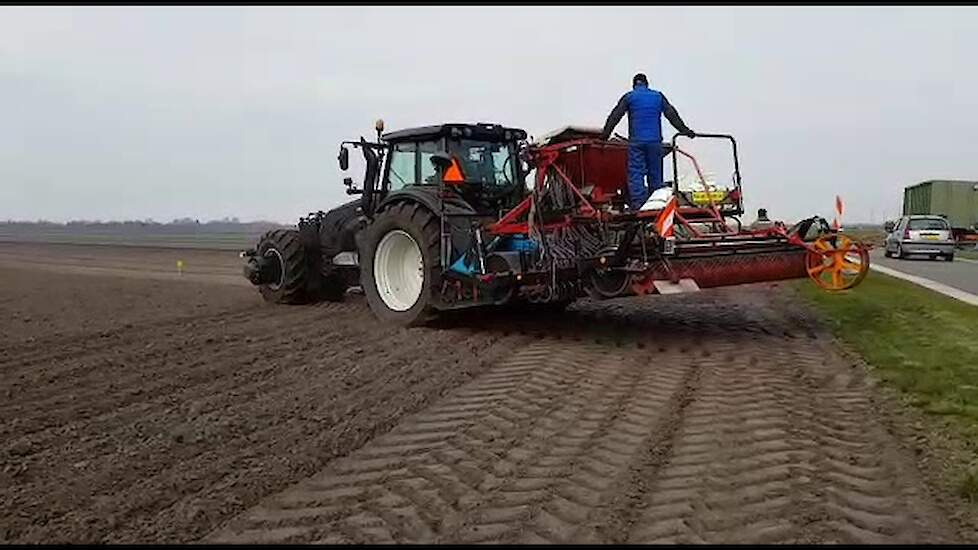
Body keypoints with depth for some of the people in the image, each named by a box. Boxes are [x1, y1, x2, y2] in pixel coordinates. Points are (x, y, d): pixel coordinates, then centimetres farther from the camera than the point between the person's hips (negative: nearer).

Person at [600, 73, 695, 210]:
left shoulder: (629, 97, 5)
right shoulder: (658, 96, 13)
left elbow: (615, 116, 2)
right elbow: (672, 115, 16)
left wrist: (605, 134, 5)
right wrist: (685, 130, 22)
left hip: (636, 141, -2)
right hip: (655, 140, 3)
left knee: (635, 173, -3)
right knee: (655, 173, 9)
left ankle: (637, 204, -11)